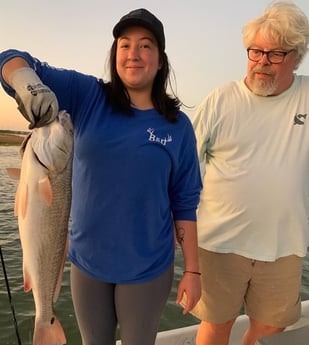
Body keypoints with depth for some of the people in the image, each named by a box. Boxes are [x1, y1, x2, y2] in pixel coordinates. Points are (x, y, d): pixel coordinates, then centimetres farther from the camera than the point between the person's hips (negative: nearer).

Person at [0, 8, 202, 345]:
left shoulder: (178, 126, -6)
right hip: (87, 260, 2)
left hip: (147, 267, -1)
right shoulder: (87, 95, -6)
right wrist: (28, 84, -32)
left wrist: (192, 269, -2)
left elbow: (185, 203, -3)